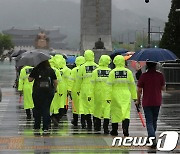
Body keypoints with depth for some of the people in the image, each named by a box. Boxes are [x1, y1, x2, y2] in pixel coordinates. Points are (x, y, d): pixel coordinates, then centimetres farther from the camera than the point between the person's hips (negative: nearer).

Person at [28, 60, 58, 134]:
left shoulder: (36, 70, -4)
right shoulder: (51, 70, 1)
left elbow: (30, 79, 1)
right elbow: (55, 82, 1)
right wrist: (54, 89, 17)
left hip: (37, 92, -1)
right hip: (48, 92, 1)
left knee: (37, 109, 12)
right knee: (46, 109, 4)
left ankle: (37, 126, 19)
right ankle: (45, 128, -2)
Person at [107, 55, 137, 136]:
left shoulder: (112, 72, -5)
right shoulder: (128, 72, 0)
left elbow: (109, 85, -6)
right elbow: (132, 85, 4)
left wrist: (108, 97, -4)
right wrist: (134, 96, 10)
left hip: (115, 95, 0)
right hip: (126, 95, 1)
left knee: (115, 112, 11)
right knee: (126, 112, 1)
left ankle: (114, 131, 19)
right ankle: (125, 129, -19)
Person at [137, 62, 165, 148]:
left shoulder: (143, 76, -11)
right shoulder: (160, 75, -6)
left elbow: (139, 90, -8)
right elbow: (163, 88, 4)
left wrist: (138, 100, 6)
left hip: (146, 103, -2)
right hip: (157, 102, 3)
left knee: (149, 122, -1)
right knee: (154, 121, 20)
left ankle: (153, 139, -18)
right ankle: (151, 137, 31)